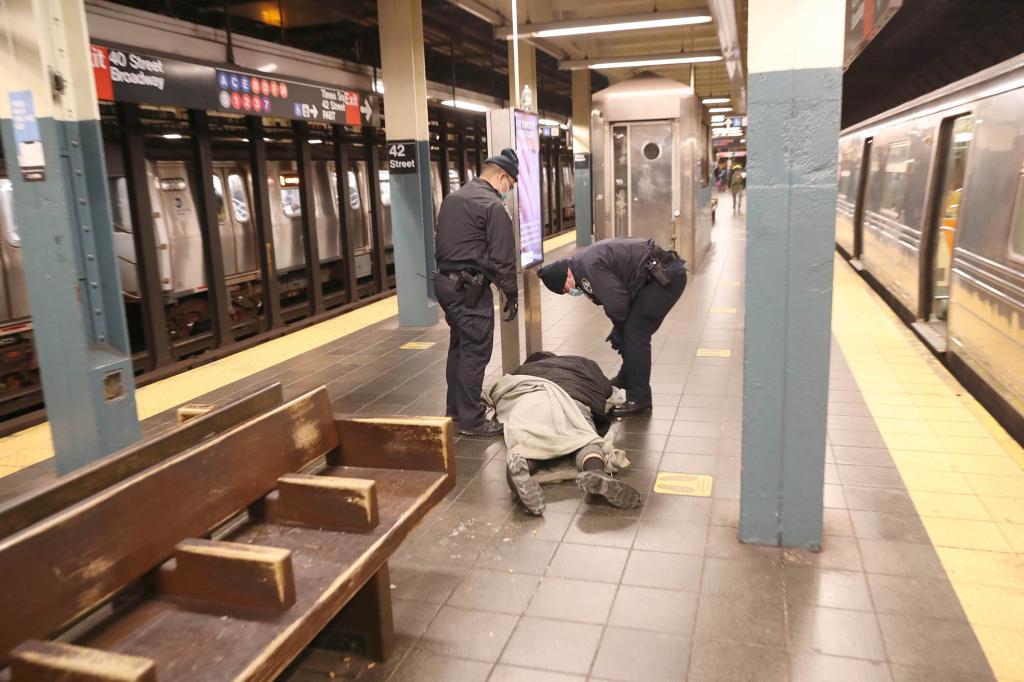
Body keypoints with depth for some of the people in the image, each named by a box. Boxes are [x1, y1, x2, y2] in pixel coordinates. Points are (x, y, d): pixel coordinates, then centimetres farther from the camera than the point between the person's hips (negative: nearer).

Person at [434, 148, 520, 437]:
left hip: (444, 281, 9)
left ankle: (455, 409, 29)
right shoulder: (493, 206, -12)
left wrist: (448, 273, 20)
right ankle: (471, 420, 3)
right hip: (470, 287, -9)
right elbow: (502, 259, -13)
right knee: (475, 351, -3)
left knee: (459, 346, 18)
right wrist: (512, 296, -6)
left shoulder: (452, 199, 15)